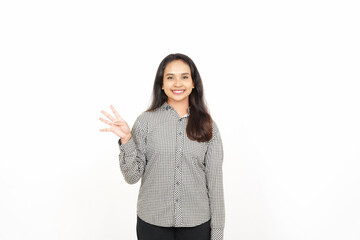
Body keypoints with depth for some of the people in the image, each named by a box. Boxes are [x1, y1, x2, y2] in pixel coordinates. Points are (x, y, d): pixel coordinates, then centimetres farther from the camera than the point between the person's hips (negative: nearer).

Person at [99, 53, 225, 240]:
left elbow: (214, 180, 0)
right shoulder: (146, 121, -5)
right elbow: (132, 176, -4)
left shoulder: (208, 126, -1)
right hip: (152, 222, -1)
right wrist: (126, 139, -18)